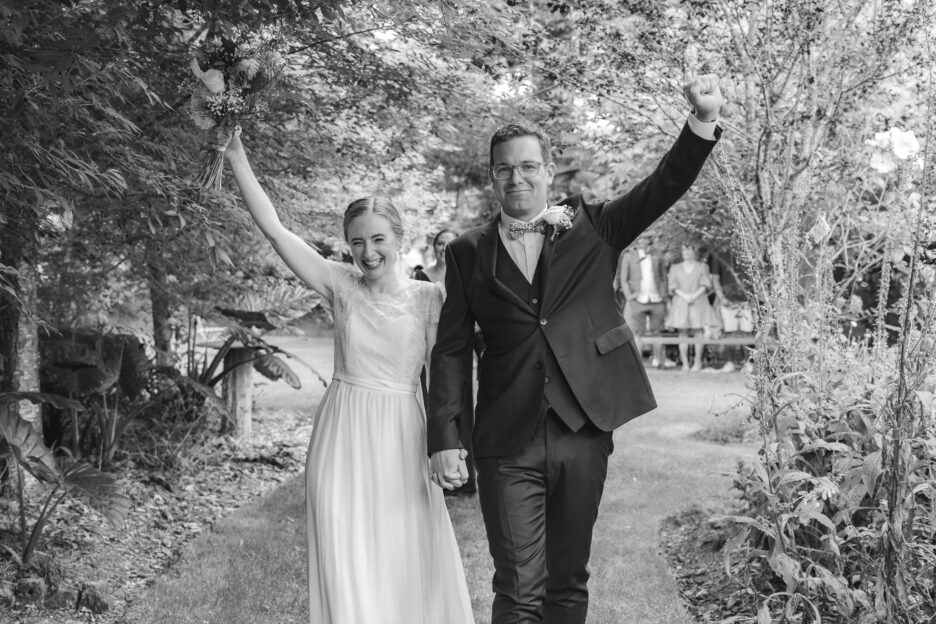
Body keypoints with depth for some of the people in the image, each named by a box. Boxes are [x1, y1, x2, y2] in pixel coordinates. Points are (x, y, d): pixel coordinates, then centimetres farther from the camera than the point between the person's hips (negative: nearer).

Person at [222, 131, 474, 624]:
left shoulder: (427, 297, -2)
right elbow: (274, 230, -6)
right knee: (346, 566, 3)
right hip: (343, 437, 0)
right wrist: (237, 160, -10)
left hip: (401, 439, 0)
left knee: (412, 565, 4)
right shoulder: (340, 285, -1)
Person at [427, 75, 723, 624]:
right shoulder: (469, 253, 7)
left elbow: (664, 188, -3)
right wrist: (445, 438, -3)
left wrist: (704, 121, -20)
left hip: (583, 434, 1)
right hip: (509, 444, -1)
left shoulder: (593, 227, 7)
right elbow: (452, 351, 5)